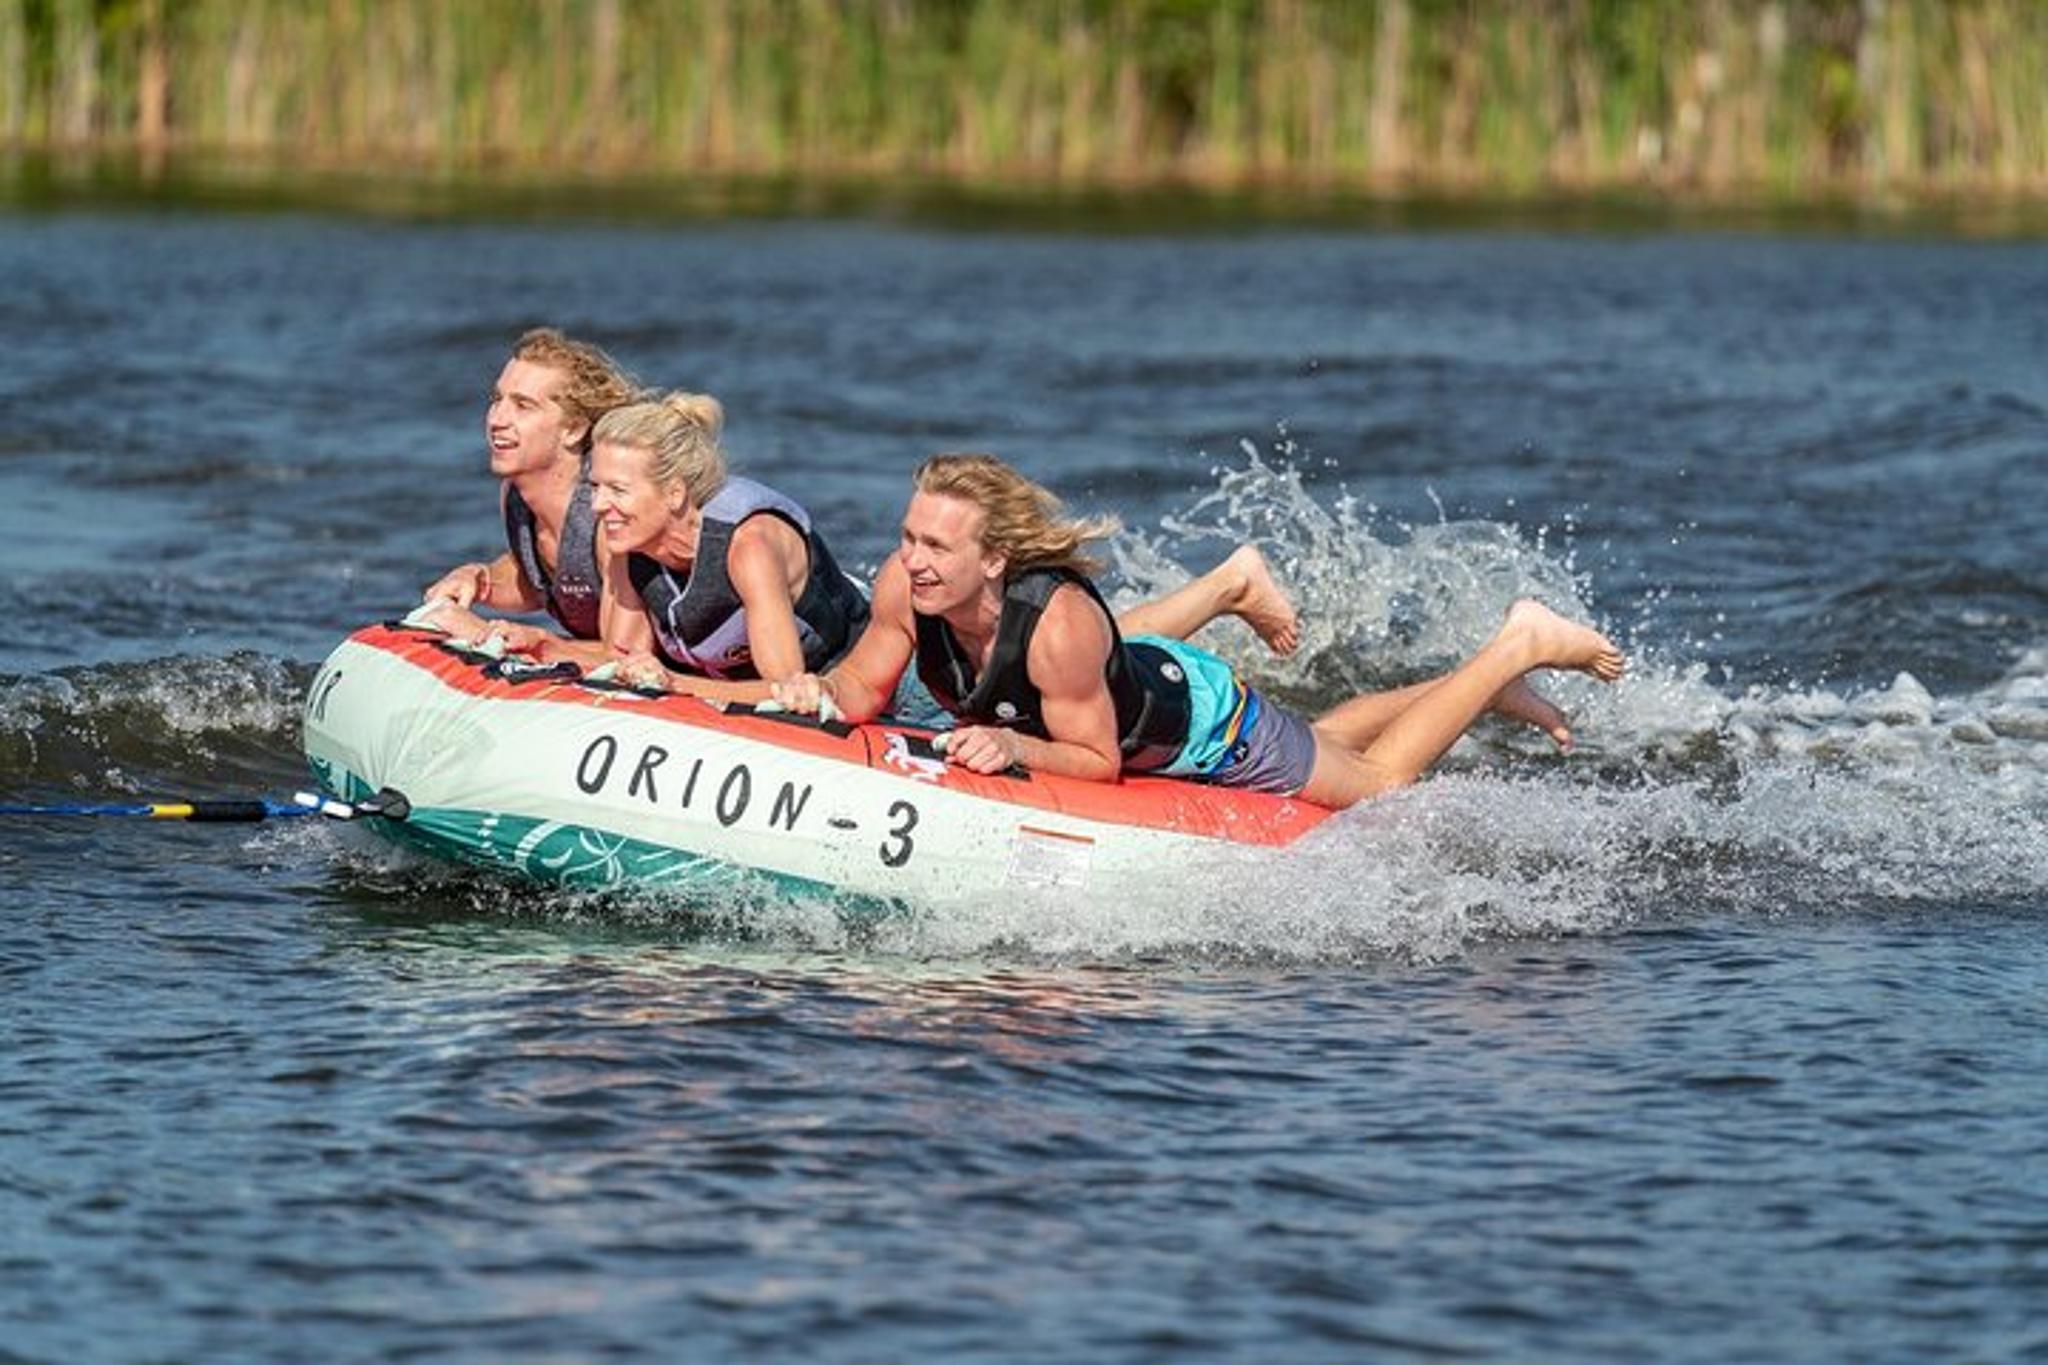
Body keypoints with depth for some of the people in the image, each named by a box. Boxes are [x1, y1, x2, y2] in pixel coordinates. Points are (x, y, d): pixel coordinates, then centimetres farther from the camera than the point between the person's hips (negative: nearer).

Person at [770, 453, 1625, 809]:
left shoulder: (1058, 621, -43)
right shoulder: (904, 587, -28)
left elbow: (1099, 760, -32)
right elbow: (863, 690, -14)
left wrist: (1016, 749, -48)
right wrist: (818, 691, -35)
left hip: (1204, 723, -7)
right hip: (1135, 683, 7)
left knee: (1378, 783, 17)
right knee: (1321, 746, 32)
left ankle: (1515, 651, 32)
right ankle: (1487, 689, 52)